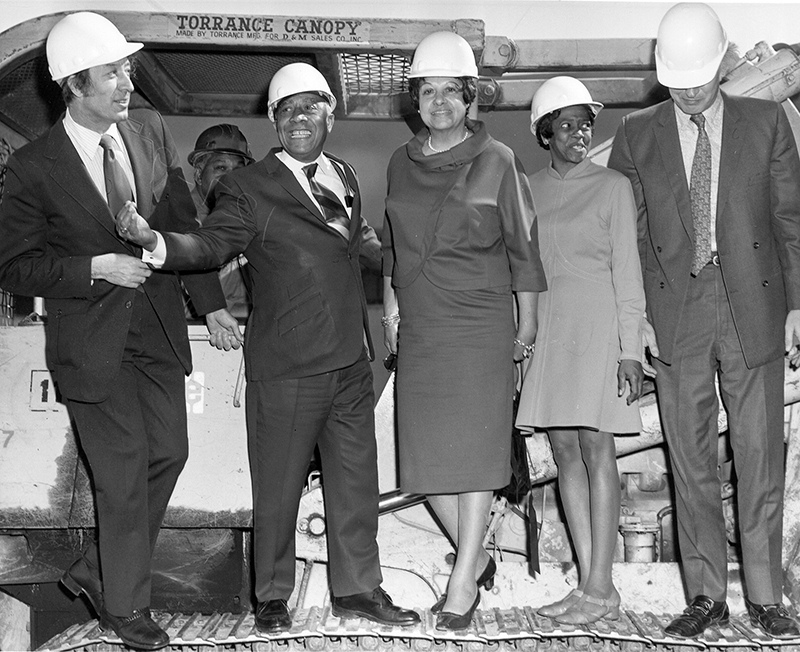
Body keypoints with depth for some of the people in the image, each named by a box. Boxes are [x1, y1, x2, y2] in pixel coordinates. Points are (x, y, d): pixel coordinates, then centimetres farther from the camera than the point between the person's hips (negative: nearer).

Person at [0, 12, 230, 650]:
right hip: (92, 342, -5)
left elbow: (183, 221, 9)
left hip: (158, 330, 5)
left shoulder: (150, 129, 0)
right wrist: (98, 268, -20)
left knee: (168, 453, 11)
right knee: (124, 473, 2)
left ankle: (95, 571, 33)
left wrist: (212, 303, 7)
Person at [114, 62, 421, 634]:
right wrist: (156, 241, -35)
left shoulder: (345, 176, 13)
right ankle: (273, 597, 25)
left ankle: (357, 588, 31)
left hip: (351, 360, 6)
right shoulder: (249, 187, -7)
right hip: (286, 368, -6)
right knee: (278, 488, 6)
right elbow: (211, 245, -18)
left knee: (356, 480, 15)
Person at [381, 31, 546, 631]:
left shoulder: (497, 161, -1)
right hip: (418, 328, 5)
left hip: (480, 324, -4)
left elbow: (522, 245, 2)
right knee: (426, 451, 5)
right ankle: (477, 558, 24)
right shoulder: (402, 163, 11)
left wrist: (527, 319, 2)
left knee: (475, 451, -4)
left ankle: (463, 581, 5)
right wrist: (391, 304, 14)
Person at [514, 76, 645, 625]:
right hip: (545, 327, 4)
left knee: (595, 446, -8)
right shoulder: (527, 190, 13)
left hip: (596, 324, -4)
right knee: (565, 450, 3)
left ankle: (601, 588, -2)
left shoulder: (613, 186, 3)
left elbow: (627, 272, -1)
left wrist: (630, 349, -8)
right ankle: (589, 585, 9)